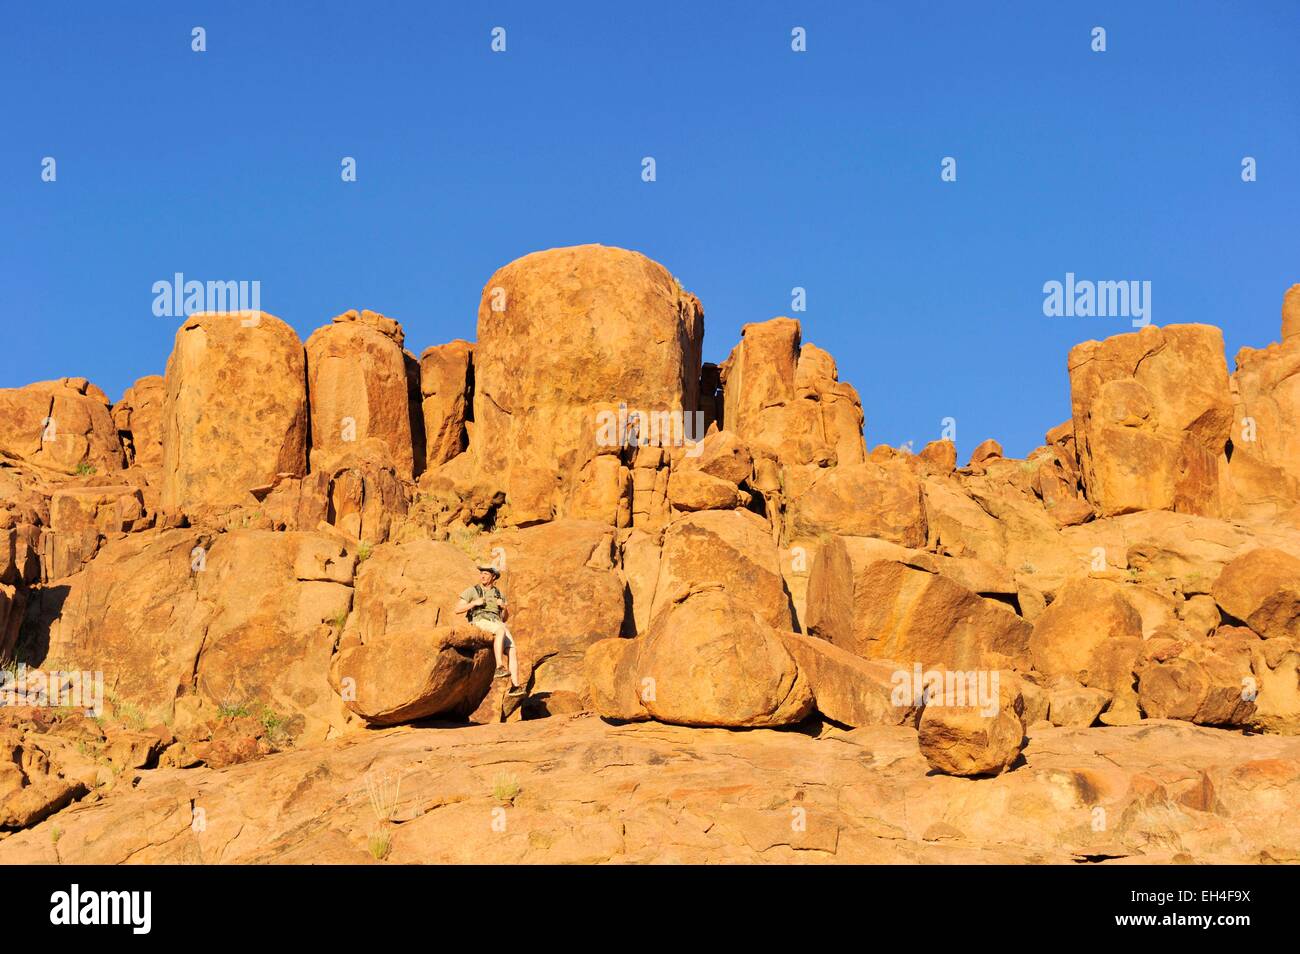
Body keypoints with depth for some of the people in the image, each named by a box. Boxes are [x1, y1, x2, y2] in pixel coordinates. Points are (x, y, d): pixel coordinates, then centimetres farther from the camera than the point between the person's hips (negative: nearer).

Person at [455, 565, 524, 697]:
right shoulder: (472, 591, 13)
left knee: (512, 650, -20)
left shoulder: (499, 594, 24)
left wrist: (504, 607, 5)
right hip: (480, 623, -4)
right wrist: (474, 603, -6)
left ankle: (515, 686, -25)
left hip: (498, 623, 4)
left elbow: (505, 618, 26)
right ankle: (499, 667, -41)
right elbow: (457, 610, 6)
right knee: (501, 630, -37)